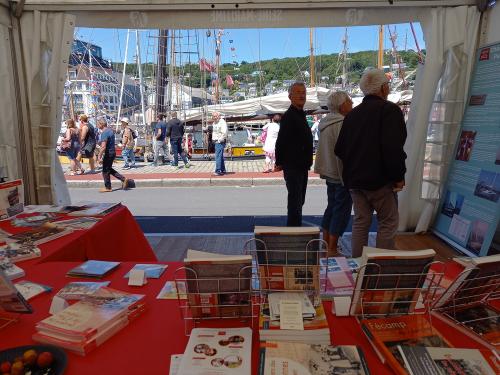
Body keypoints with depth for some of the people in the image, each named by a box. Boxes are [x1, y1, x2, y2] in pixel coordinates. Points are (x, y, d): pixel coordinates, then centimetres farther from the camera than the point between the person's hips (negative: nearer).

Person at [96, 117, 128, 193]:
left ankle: (108, 188, 15)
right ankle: (123, 179, 15)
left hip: (108, 153, -9)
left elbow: (103, 147, -26)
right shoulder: (110, 130, 10)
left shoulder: (104, 133, -20)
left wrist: (99, 156, -20)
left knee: (105, 171, 4)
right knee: (109, 169, 20)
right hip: (113, 152, 9)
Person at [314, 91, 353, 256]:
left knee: (331, 207, 18)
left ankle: (326, 244, 27)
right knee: (341, 211, -1)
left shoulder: (325, 122, 11)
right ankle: (332, 250, 4)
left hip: (330, 173, 10)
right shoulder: (342, 123, -19)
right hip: (342, 174, -9)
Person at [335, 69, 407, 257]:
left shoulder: (352, 114, 12)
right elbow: (394, 148, -22)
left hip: (354, 179, 7)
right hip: (380, 179, -6)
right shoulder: (389, 110, -10)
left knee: (360, 222, 13)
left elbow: (339, 149, 15)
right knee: (388, 223, 5)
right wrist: (398, 176, -13)